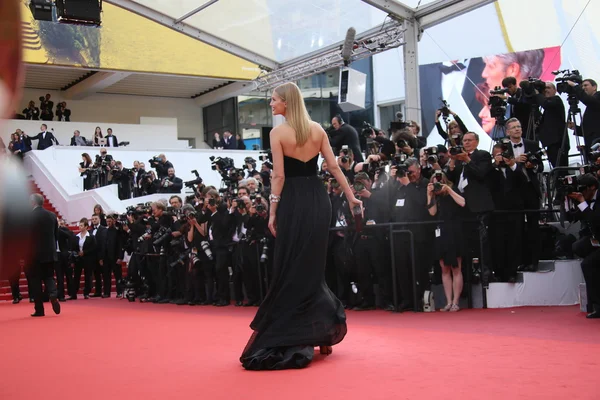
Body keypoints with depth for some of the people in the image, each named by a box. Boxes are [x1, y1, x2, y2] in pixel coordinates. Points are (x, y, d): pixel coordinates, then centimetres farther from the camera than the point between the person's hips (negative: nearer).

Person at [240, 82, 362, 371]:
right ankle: (321, 330, 16)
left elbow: (279, 176, -11)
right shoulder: (317, 129, 7)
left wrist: (273, 211, -7)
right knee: (313, 264, 14)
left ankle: (289, 338, 5)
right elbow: (334, 166, 5)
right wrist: (351, 197, 11)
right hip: (318, 198, 5)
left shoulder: (278, 133, -7)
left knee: (290, 266, 2)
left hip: (293, 200, -5)